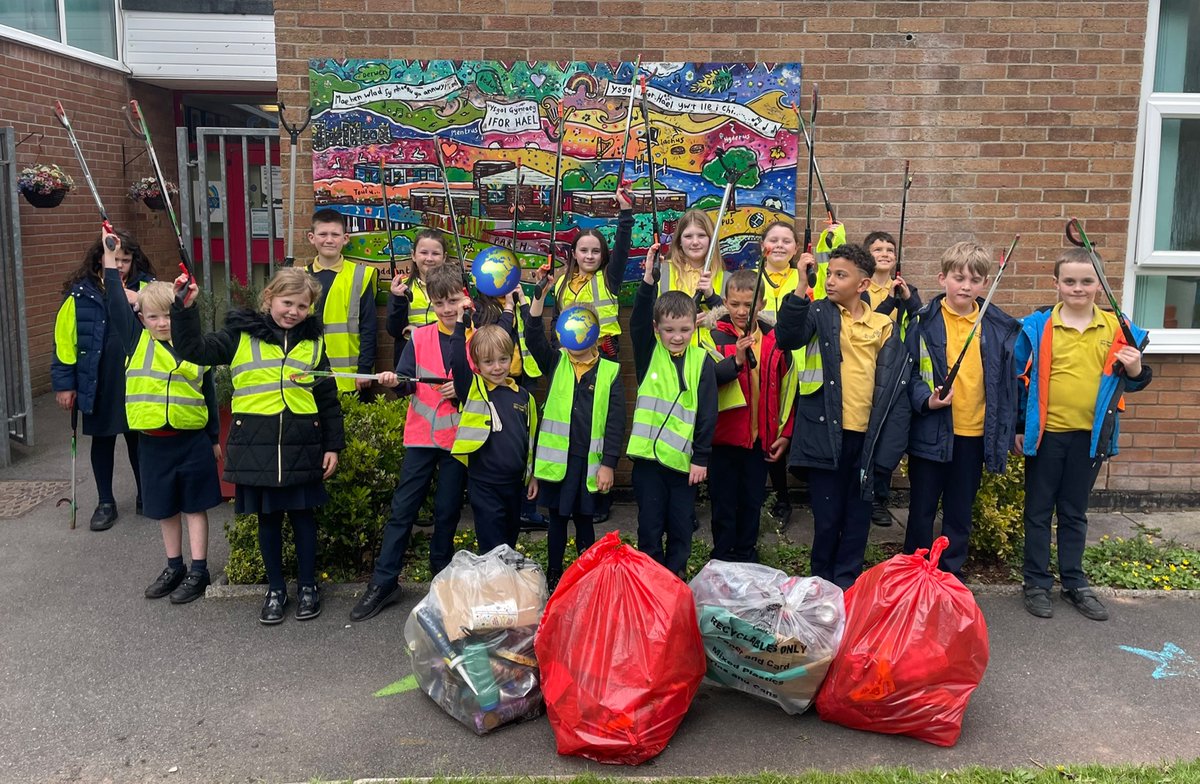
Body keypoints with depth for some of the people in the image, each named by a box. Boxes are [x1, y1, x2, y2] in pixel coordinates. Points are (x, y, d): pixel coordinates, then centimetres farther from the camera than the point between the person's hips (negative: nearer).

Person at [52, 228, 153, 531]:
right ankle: (105, 503, 24)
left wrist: (141, 302, -27)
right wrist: (64, 383, -4)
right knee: (102, 439, 12)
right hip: (98, 383, 0)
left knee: (138, 438, 12)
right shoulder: (81, 293, -4)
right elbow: (64, 339, -3)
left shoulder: (145, 288, -1)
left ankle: (146, 497, 28)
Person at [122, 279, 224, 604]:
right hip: (153, 442, 2)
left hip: (192, 441, -2)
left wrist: (214, 438, 8)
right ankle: (174, 567, 29)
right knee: (165, 508, 14)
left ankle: (198, 571, 15)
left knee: (194, 506, 7)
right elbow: (115, 306, -8)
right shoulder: (137, 340, 1)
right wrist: (111, 262, -8)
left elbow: (209, 396, 5)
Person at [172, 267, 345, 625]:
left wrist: (333, 445, 7)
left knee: (302, 515, 9)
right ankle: (275, 589, 26)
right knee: (268, 518, 10)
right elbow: (193, 350, -5)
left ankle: (307, 586, 26)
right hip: (256, 446, 0)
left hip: (302, 446, 1)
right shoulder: (241, 335, 1)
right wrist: (185, 308, -18)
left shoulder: (313, 342, 6)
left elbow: (328, 398, 9)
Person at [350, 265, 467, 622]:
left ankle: (441, 576, 28)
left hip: (457, 439, -1)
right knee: (402, 508, 3)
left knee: (447, 510, 9)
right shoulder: (420, 338, 2)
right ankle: (383, 582, 9)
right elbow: (406, 383, 0)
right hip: (421, 436, 1)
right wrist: (396, 381, -21)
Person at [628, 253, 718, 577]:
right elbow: (637, 322, -17)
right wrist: (647, 282, -27)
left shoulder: (702, 361, -1)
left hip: (685, 460, 0)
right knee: (649, 528, 9)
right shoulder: (648, 353, 2)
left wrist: (701, 458, -5)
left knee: (681, 529, 10)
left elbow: (708, 413, -1)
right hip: (648, 456, 0)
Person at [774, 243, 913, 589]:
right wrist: (800, 290, -29)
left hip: (867, 435, 2)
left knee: (858, 515, 11)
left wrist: (890, 443, -1)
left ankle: (847, 582, 27)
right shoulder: (818, 313, 1)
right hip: (826, 432, -2)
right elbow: (787, 339, -20)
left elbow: (895, 385, 6)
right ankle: (823, 583, 24)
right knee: (827, 516, 5)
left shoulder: (884, 326, 6)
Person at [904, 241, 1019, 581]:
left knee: (960, 514, 15)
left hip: (974, 434, 2)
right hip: (930, 433, -2)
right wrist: (925, 399, -21)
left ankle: (951, 575, 29)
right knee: (922, 511, 10)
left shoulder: (1000, 328, 2)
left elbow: (1007, 383, 6)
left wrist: (1005, 434, 4)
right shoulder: (923, 322, -6)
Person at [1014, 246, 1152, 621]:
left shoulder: (1117, 329, 1)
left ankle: (1074, 583, 27)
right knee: (1039, 511, 8)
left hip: (1090, 435, 2)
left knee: (1074, 513, 15)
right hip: (1045, 433, -2)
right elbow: (1018, 379, -2)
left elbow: (1129, 383, 10)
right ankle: (1036, 583, 19)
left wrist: (1136, 370, -12)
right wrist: (1017, 427, -2)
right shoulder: (1036, 327, -7)